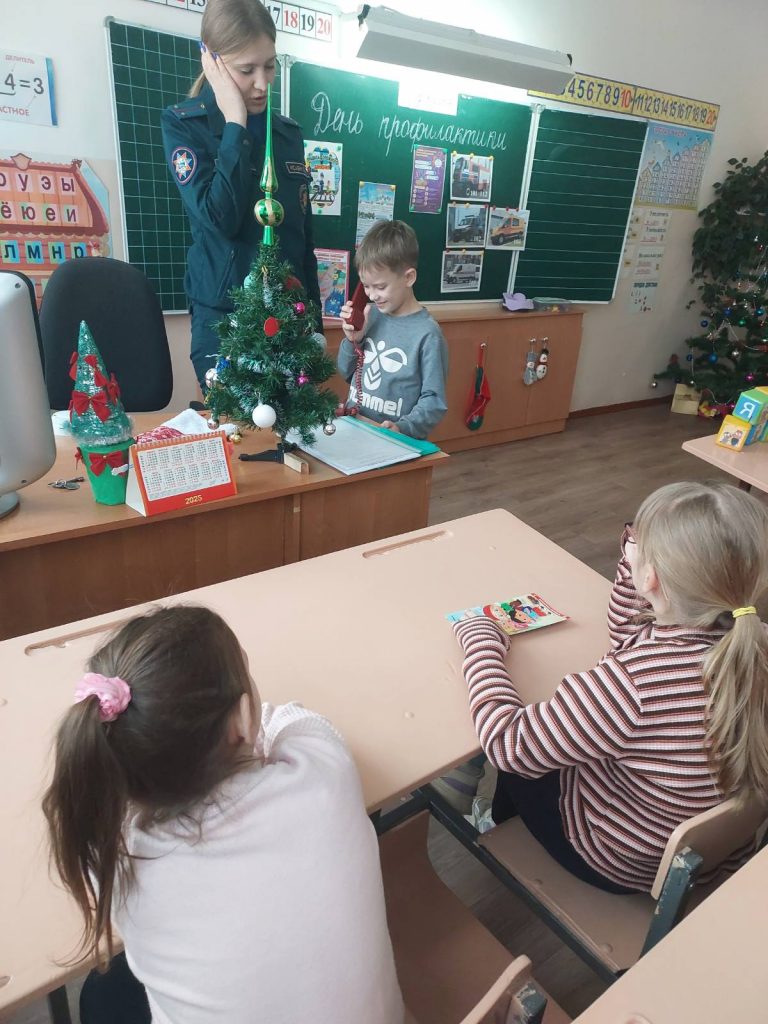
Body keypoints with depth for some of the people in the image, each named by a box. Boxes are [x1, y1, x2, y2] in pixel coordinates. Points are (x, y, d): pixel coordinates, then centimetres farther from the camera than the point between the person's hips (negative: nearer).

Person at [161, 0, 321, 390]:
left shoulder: (288, 132, 10)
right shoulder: (182, 123, -3)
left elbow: (304, 237, 13)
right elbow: (218, 219, -18)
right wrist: (235, 124, -14)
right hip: (223, 317, -4)